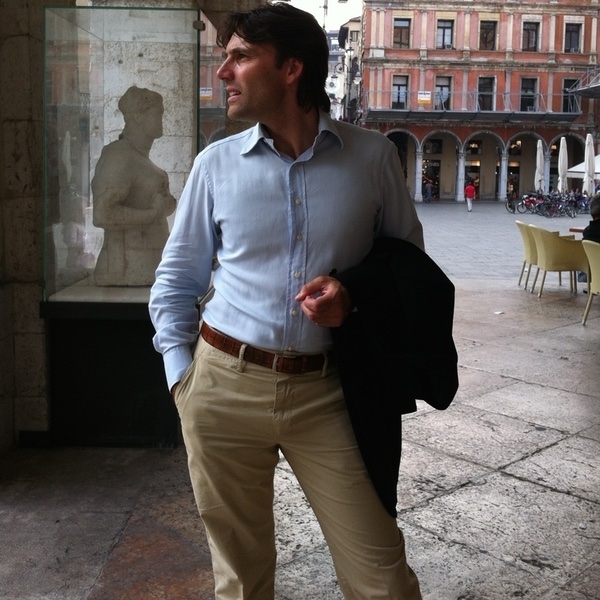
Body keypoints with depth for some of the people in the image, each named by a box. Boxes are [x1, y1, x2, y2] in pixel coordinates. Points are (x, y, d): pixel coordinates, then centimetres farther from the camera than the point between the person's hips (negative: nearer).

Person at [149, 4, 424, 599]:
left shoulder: (372, 157, 0)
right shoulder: (215, 163, 4)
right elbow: (176, 279, 11)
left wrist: (356, 299, -9)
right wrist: (180, 375, 3)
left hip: (322, 392, -1)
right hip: (223, 386, 1)